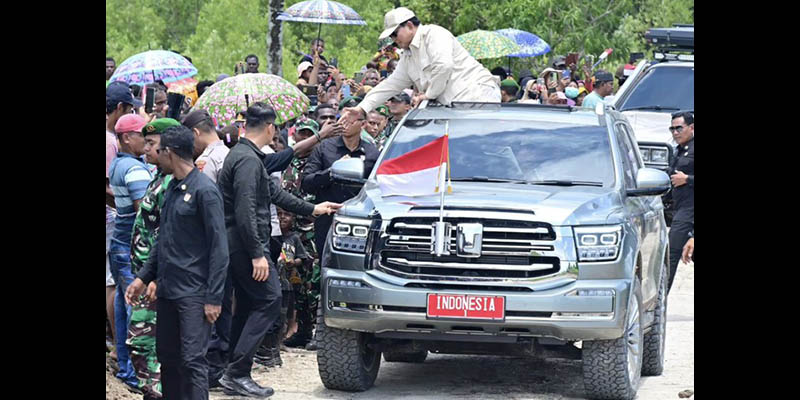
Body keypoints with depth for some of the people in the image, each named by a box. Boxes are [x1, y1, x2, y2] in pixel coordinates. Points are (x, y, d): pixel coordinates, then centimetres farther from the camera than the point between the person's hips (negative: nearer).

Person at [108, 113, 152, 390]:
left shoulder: (116, 165, 13)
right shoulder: (135, 169, -17)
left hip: (119, 245, 10)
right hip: (133, 249, -10)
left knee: (123, 302, 14)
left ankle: (124, 366, 21)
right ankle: (137, 374, -7)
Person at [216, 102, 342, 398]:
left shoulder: (242, 155, 17)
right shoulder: (248, 160, -17)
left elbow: (274, 193, 26)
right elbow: (245, 211, -23)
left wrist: (312, 209, 31)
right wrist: (257, 254, -24)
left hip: (240, 246, 11)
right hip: (246, 243, -11)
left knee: (247, 305, 13)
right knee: (268, 302, -10)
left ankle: (233, 375, 14)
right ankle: (237, 373, -13)